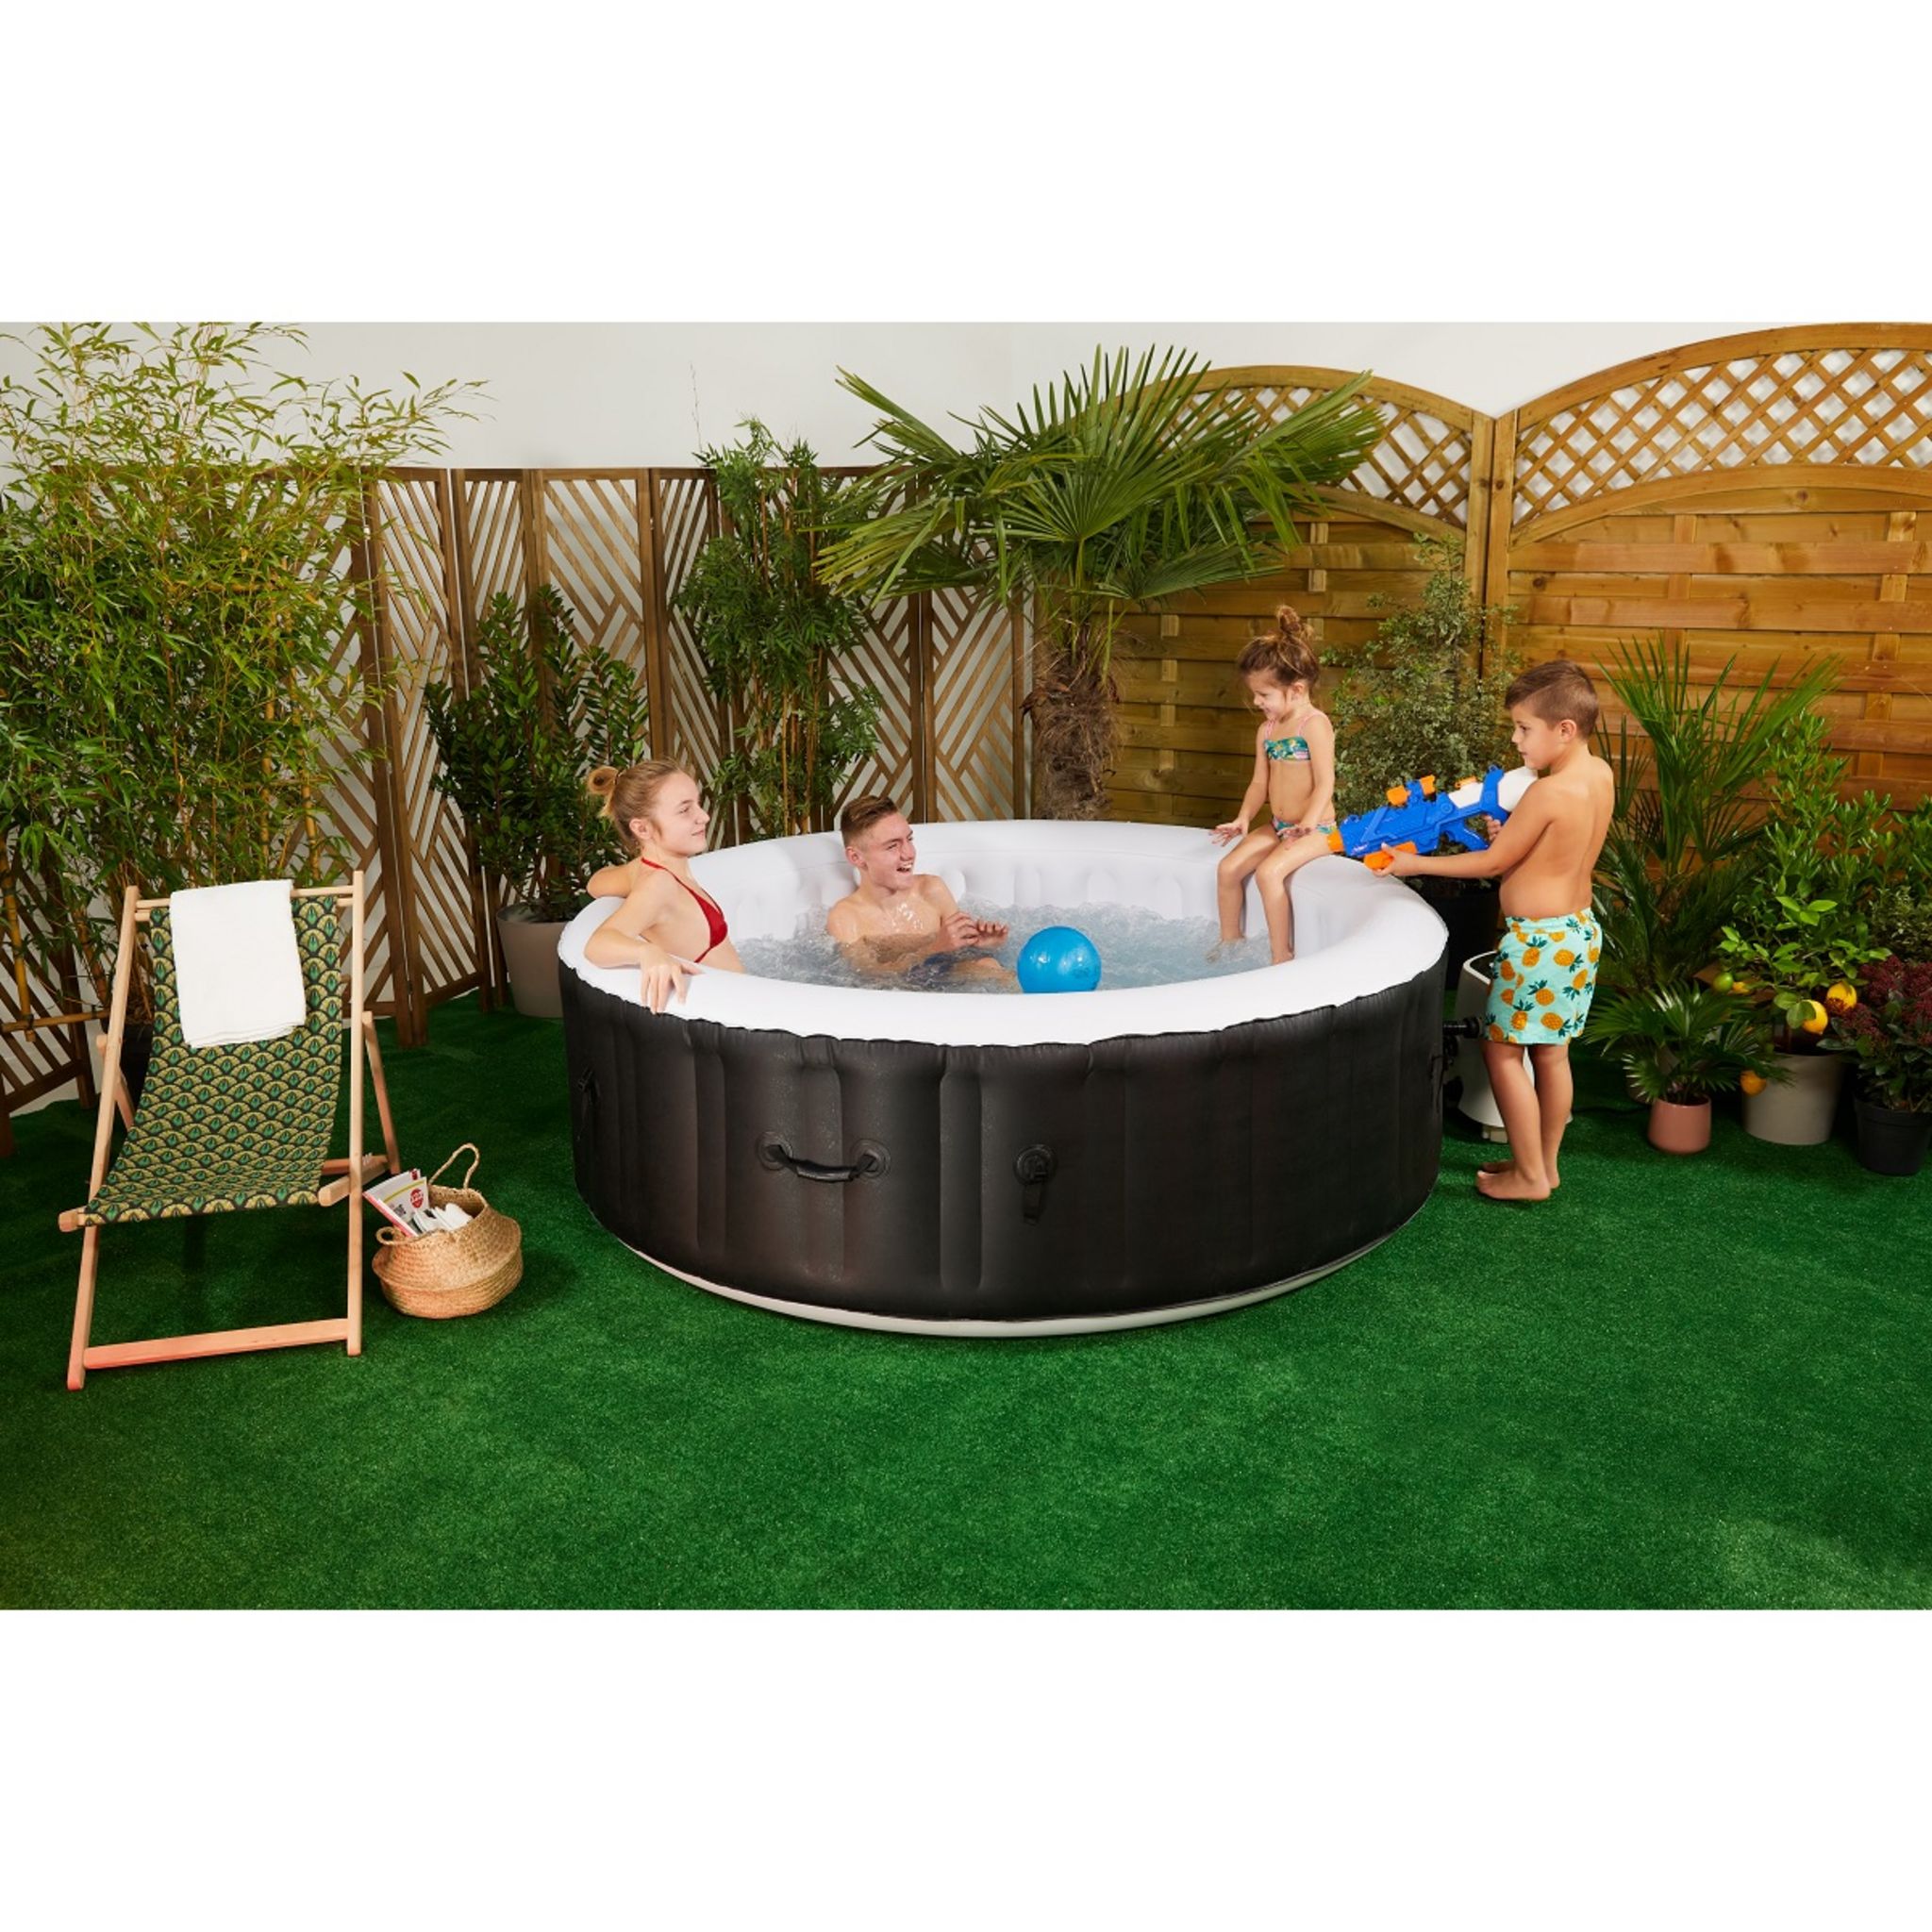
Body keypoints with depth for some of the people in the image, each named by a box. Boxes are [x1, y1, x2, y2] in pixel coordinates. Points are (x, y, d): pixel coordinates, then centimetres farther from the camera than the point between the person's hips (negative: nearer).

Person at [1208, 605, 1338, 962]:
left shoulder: (1314, 724, -16)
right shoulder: (1266, 729, 8)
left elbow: (1325, 782, -21)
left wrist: (1305, 825, -31)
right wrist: (1244, 818, -4)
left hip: (1316, 829, -8)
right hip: (1278, 826, 8)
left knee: (1269, 872, -27)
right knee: (1228, 868, -2)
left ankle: (1282, 955, -17)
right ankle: (1230, 942, 16)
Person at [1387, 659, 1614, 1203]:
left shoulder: (1547, 793, -23)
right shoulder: (1600, 774, 2)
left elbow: (1492, 863, -14)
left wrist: (1417, 864, -6)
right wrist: (1507, 828, 6)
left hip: (1539, 941, -9)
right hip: (1579, 931, 9)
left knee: (1502, 1051, 3)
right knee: (1552, 1053, 17)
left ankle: (1528, 1174, 10)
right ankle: (1545, 1163, 28)